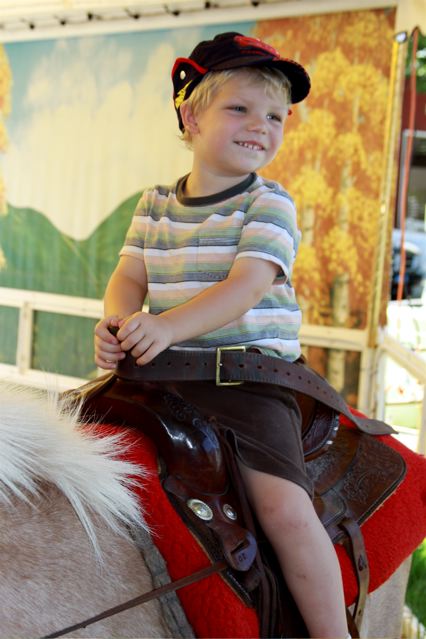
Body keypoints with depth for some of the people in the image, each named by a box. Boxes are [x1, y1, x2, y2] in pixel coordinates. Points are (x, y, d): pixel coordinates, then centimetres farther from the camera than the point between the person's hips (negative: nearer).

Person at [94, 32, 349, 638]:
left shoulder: (269, 203, -4)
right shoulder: (154, 205, 12)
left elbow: (247, 285, -17)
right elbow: (130, 276, 8)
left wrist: (169, 325, -32)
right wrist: (119, 321, -16)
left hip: (252, 372, -5)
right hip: (166, 368, 6)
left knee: (284, 507, -21)